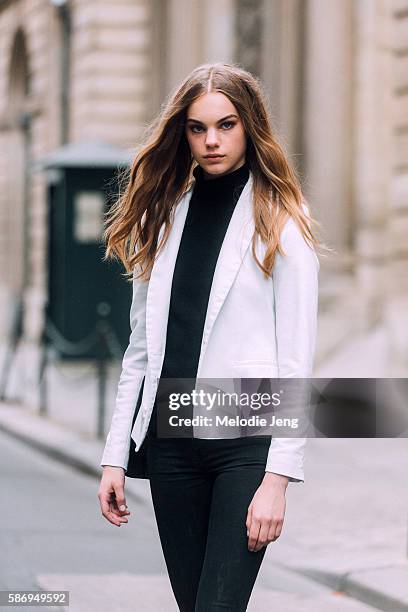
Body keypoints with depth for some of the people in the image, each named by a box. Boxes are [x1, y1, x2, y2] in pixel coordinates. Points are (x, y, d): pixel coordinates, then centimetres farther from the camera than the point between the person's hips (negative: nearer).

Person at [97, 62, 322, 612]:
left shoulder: (280, 224, -2)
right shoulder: (164, 218, 12)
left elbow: (296, 361, -7)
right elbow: (141, 350, 13)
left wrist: (278, 477, -14)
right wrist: (116, 456, 7)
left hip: (248, 441, -5)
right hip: (170, 438, 5)